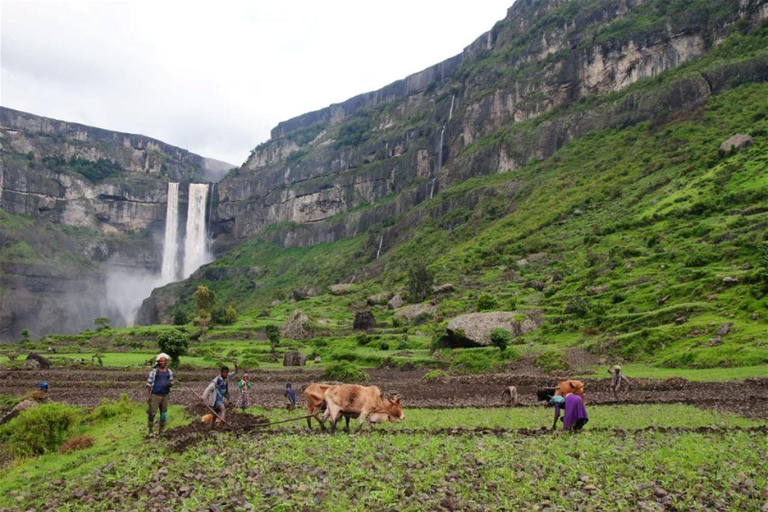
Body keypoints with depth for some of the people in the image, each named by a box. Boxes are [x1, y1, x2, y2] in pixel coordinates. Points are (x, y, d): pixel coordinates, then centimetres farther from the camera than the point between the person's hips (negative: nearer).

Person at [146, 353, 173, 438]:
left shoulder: (169, 372, 8)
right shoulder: (154, 371, -3)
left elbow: (171, 382, 15)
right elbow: (149, 384, -2)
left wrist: (170, 384, -11)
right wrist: (148, 396, -8)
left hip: (165, 396, 4)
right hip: (155, 395, -4)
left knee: (164, 415, 8)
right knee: (152, 413, -9)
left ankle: (161, 432, 18)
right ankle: (150, 432, 0)